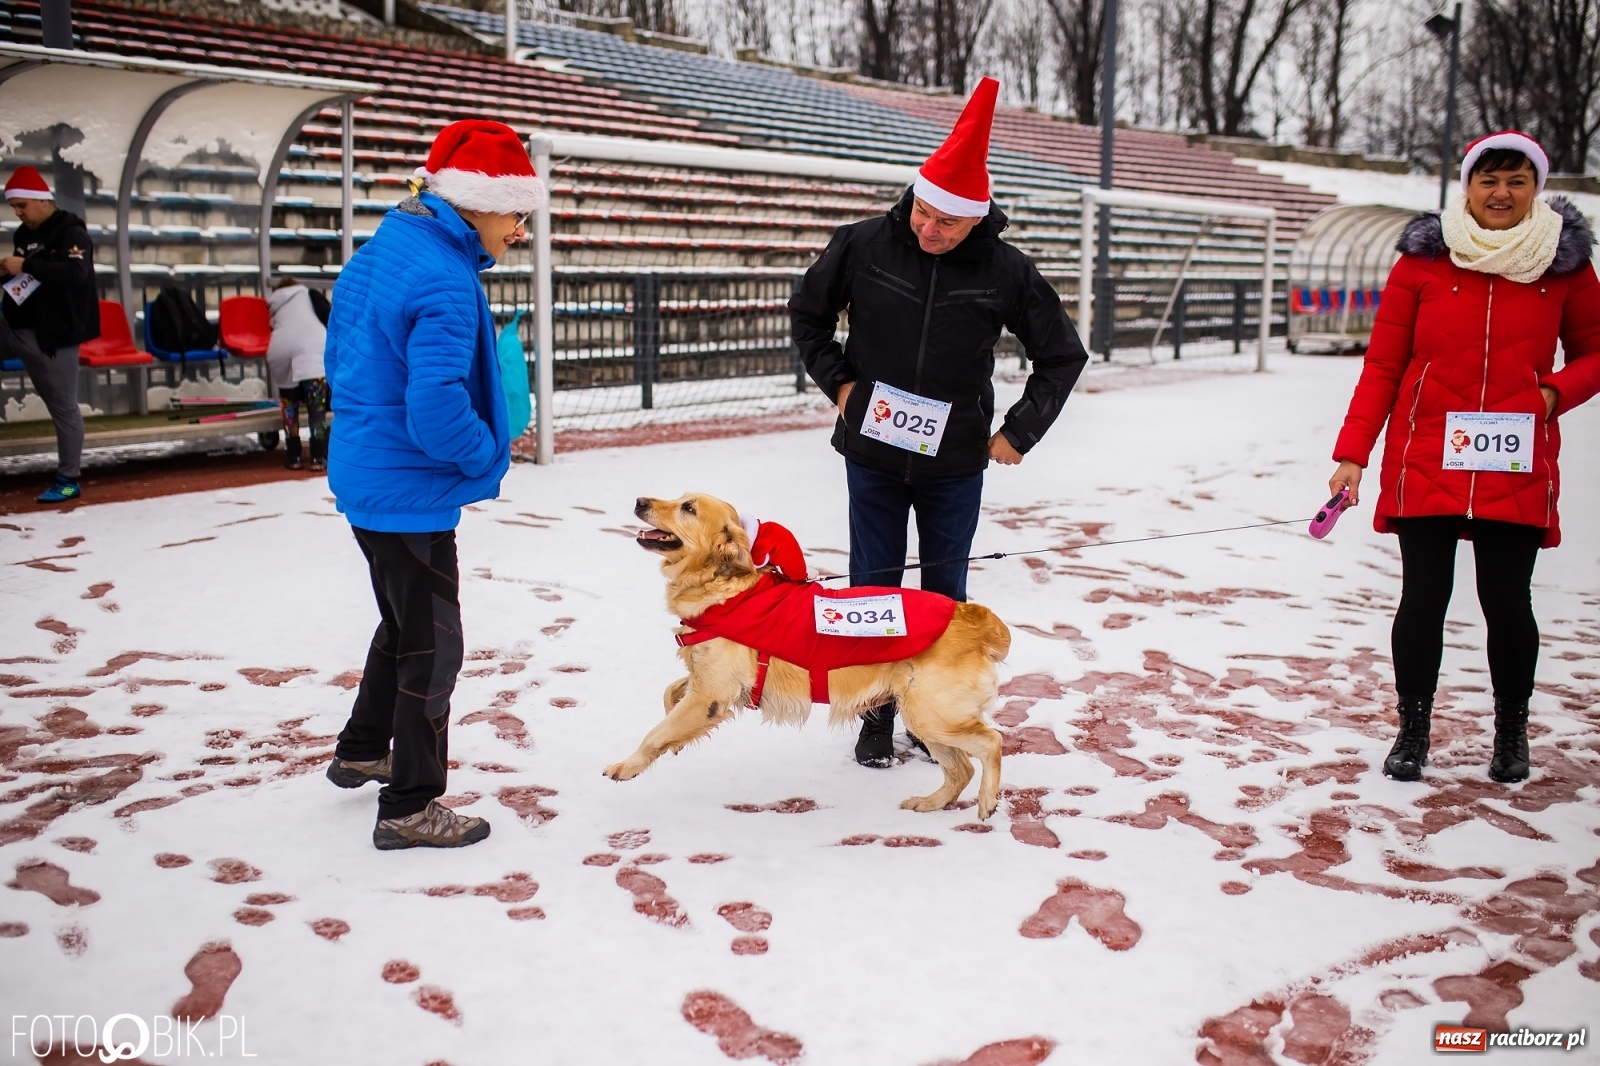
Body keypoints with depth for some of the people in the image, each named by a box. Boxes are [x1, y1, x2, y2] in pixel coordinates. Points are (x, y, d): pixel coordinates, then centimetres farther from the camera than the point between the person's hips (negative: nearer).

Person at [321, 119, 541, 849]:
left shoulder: (379, 251, 7)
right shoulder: (445, 281, -24)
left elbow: (341, 359, 16)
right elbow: (436, 407, -30)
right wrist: (488, 456, -13)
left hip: (365, 475, 10)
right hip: (411, 490, -10)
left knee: (402, 622, 27)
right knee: (431, 646, 4)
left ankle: (361, 752, 44)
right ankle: (409, 809, 15)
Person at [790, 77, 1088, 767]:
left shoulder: (1005, 271, -10)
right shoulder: (865, 245, -9)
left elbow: (1063, 356, 3)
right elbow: (807, 311, 9)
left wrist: (1019, 432, -2)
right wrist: (838, 381, 1)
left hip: (955, 462, 0)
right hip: (872, 453, 0)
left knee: (944, 593, 11)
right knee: (873, 590, 7)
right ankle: (876, 718, 20)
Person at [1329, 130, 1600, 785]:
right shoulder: (1424, 259, 0)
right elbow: (1382, 366, 1)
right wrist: (1352, 453, -6)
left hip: (1516, 470, 1)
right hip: (1425, 463, 0)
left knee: (1506, 600, 3)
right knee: (1423, 597, 2)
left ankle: (1512, 731, 25)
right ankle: (1413, 728, 20)